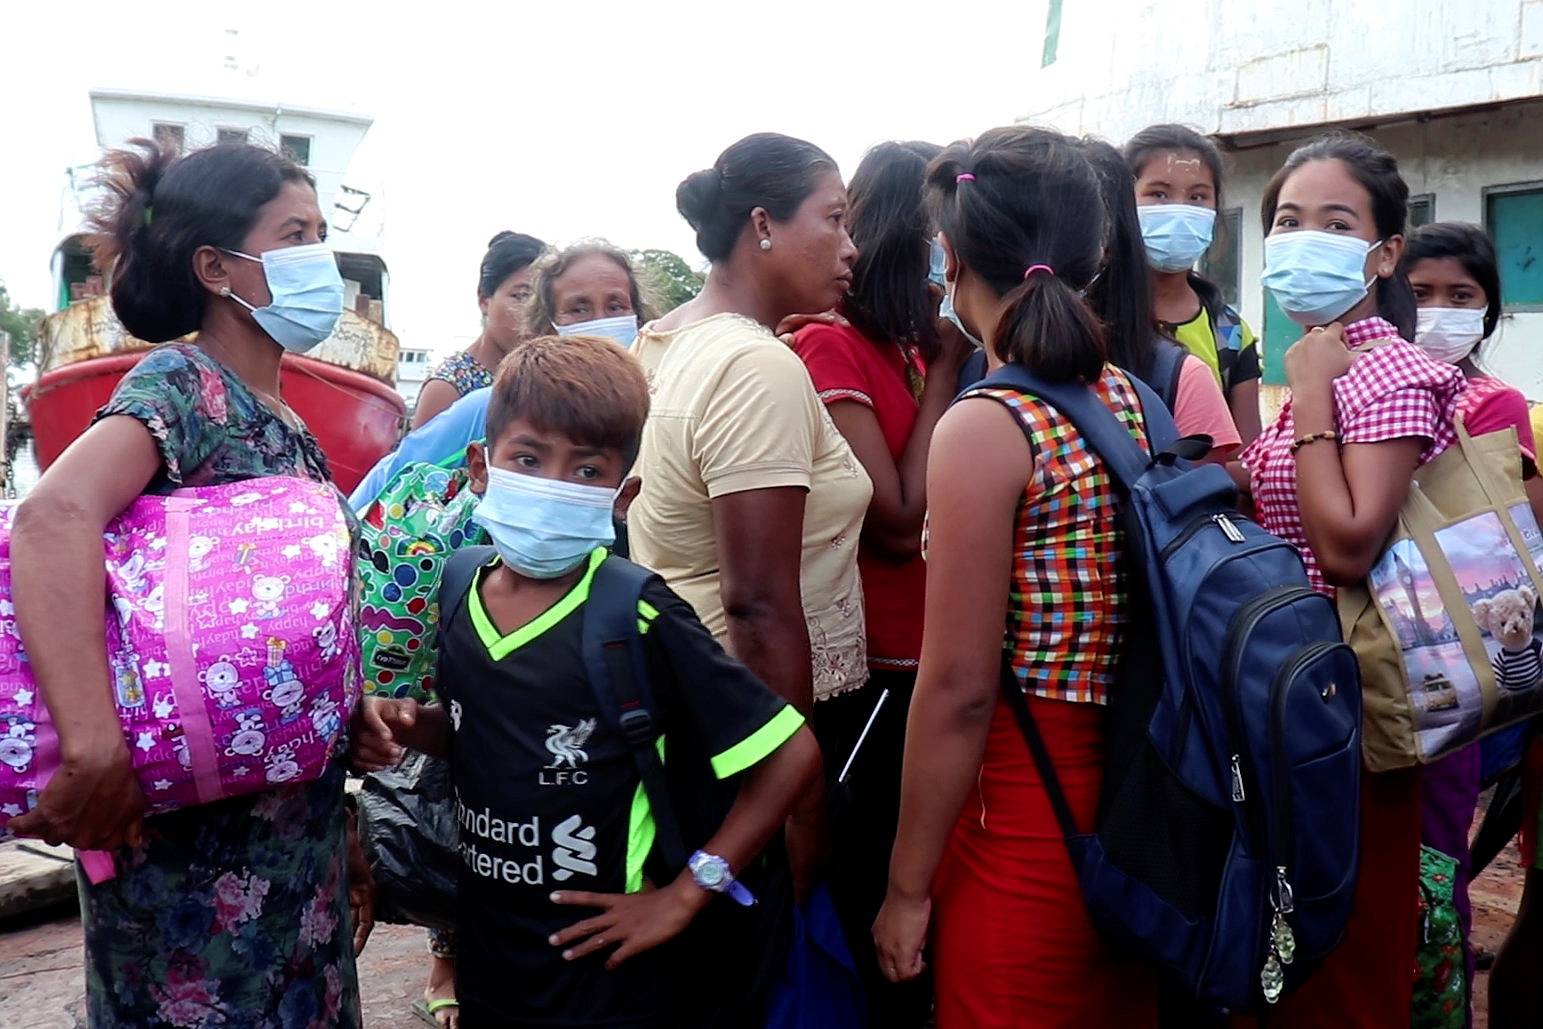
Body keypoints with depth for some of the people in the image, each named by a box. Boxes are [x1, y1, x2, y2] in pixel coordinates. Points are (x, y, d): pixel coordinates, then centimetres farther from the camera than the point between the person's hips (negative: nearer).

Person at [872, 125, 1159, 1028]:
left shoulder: (986, 428, -18)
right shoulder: (1138, 401, 3)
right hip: (1132, 799, 7)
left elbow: (959, 688, -18)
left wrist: (908, 886, -9)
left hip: (1026, 816, -7)